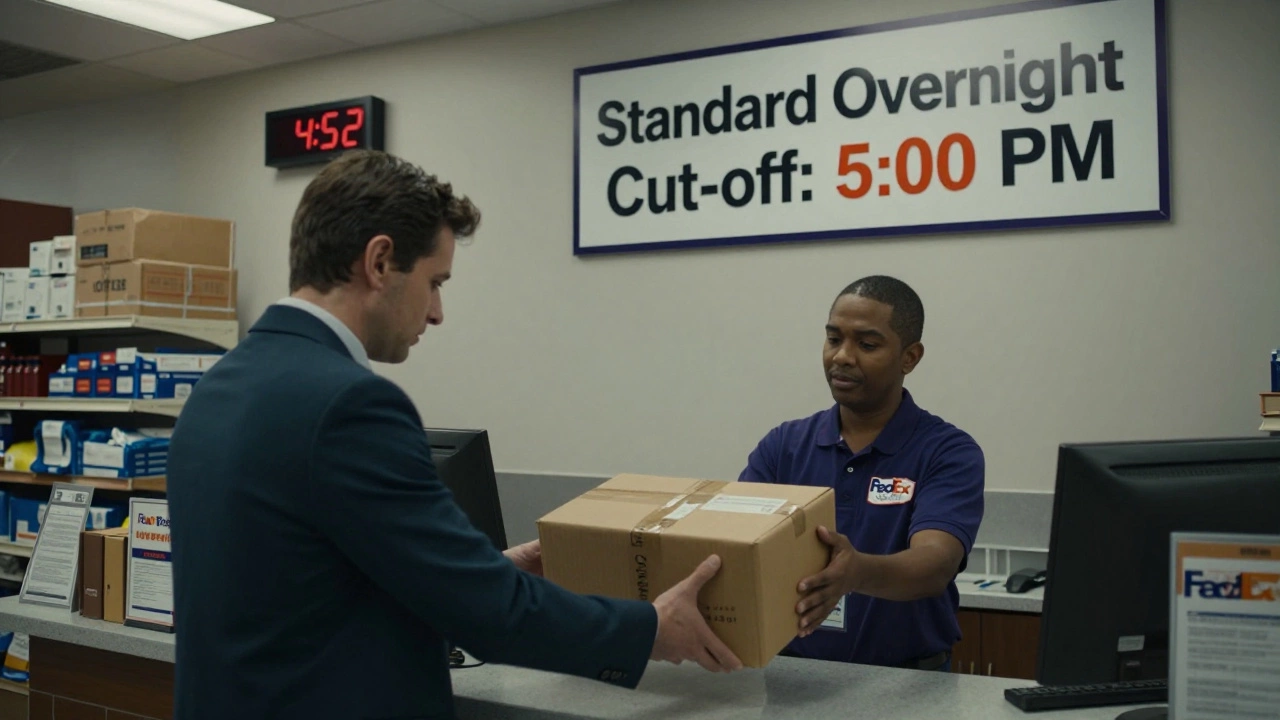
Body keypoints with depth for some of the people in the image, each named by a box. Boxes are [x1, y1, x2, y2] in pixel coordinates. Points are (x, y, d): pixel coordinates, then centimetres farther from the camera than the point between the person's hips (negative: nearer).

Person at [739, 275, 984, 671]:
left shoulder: (949, 453, -7)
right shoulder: (783, 445, 4)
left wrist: (859, 572, -42)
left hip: (906, 679, -2)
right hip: (792, 671, 2)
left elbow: (934, 565, -22)